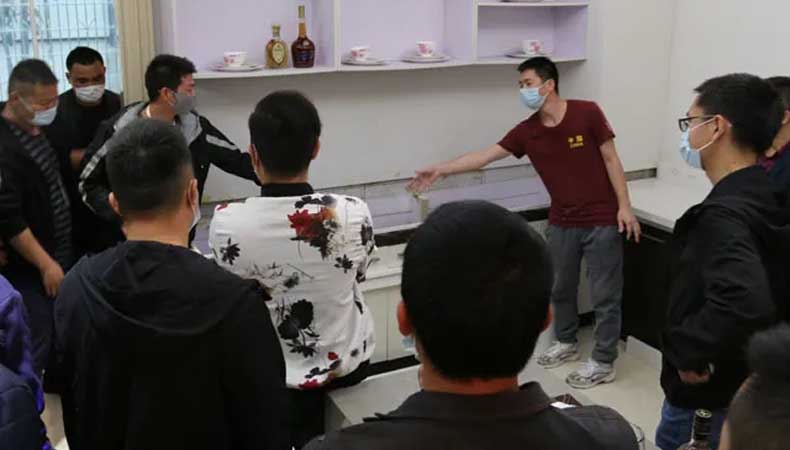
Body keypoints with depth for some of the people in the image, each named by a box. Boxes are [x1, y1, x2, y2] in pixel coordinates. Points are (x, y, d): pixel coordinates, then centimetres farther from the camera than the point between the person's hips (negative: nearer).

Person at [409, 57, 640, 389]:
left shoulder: (587, 113, -13)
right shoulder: (526, 131, -2)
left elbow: (610, 159, -8)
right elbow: (484, 156, -1)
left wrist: (624, 207, -10)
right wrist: (440, 170, -6)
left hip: (602, 221, -5)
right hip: (562, 222, 5)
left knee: (604, 294, 3)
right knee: (560, 287, 18)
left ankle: (603, 363, 15)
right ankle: (567, 343, 39)